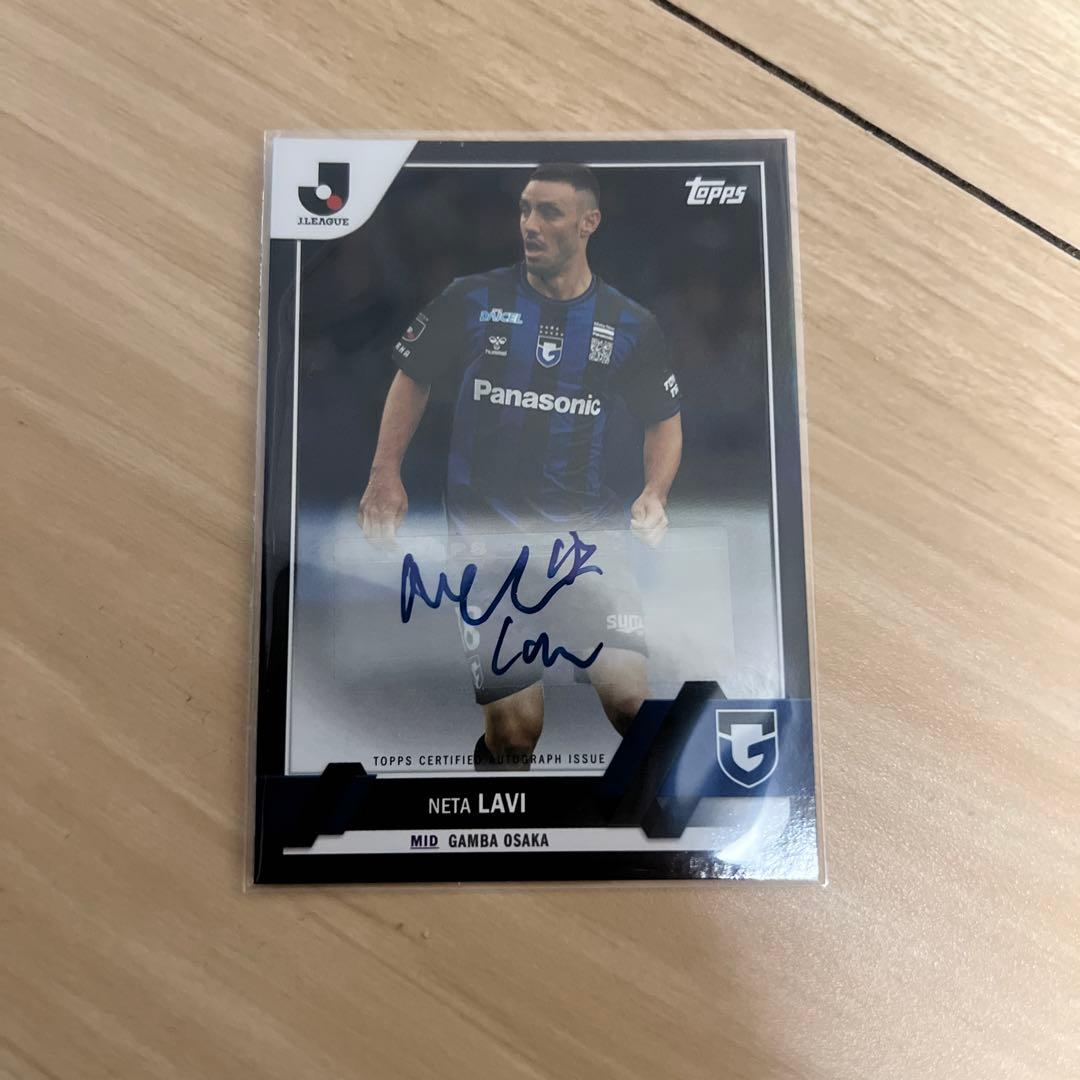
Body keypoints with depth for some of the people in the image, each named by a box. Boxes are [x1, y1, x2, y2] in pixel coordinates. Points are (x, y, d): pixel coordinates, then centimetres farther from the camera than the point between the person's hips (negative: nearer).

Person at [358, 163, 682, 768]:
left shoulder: (630, 326, 5)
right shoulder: (474, 301, 3)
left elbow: (665, 419, 16)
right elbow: (413, 377, 13)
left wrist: (655, 494, -2)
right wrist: (386, 475, 3)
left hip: (588, 531, 1)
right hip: (489, 536, -1)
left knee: (628, 696, -14)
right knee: (516, 730, -6)